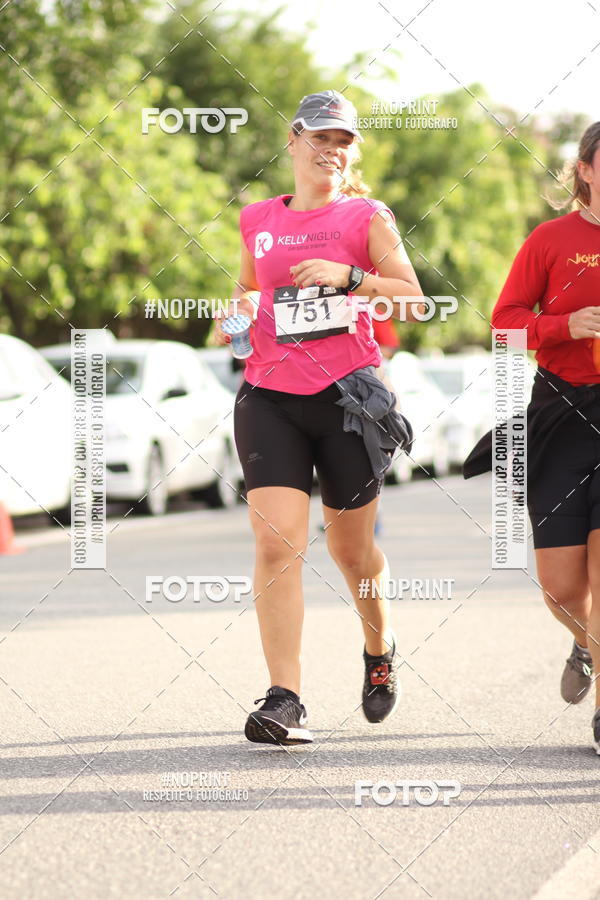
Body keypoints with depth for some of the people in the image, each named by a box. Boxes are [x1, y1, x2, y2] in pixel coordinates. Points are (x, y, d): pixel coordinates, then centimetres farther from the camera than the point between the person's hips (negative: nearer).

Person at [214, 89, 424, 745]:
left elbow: (413, 297, -2)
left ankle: (379, 651, 41)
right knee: (276, 543, -15)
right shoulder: (257, 220, 12)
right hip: (269, 397, 1)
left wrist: (348, 276, -15)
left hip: (347, 396, -1)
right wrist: (236, 312, 9)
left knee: (351, 549, 10)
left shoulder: (367, 217, 4)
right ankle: (284, 702, -17)